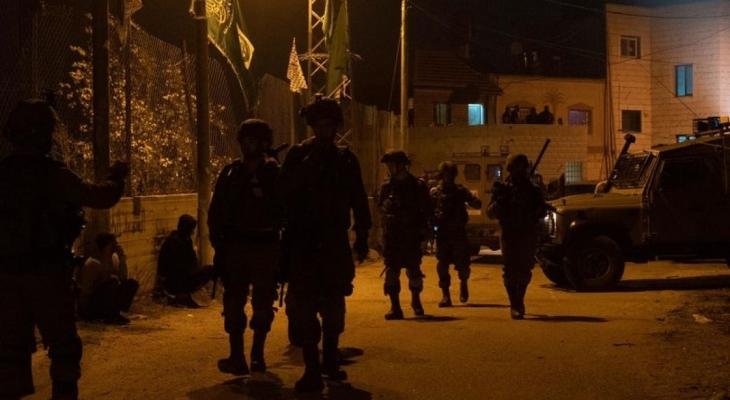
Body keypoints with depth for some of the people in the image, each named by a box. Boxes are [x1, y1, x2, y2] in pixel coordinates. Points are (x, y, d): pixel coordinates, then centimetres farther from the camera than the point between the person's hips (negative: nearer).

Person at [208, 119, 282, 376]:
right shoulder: (230, 173, 5)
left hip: (266, 247, -1)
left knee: (263, 304, 6)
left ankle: (257, 355, 18)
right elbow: (215, 213, 6)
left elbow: (285, 211, -2)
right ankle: (237, 357, 8)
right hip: (235, 247, 1)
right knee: (234, 304, 2)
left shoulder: (275, 174, 0)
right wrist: (219, 244, 0)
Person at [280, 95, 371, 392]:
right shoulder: (299, 155, 2)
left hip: (335, 244, 3)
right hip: (303, 242, -2)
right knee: (304, 306, -6)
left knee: (334, 304, 11)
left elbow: (358, 201, 9)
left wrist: (362, 237, 6)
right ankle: (312, 369, -2)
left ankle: (330, 360, 27)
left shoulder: (345, 159, 8)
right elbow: (285, 190, -9)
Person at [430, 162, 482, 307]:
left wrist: (469, 199, -19)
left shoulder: (461, 191, 7)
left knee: (462, 264, -1)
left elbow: (478, 204, 1)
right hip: (442, 234, 0)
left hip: (459, 233, 0)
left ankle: (464, 283, 29)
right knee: (442, 265, -3)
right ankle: (445, 295, 5)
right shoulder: (434, 192, 6)